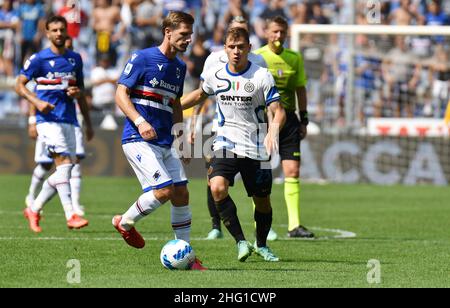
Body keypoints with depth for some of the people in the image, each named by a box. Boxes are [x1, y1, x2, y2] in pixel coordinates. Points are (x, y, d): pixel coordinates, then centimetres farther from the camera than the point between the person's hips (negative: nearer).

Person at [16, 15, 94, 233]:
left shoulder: (75, 59, 14)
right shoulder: (39, 59, -2)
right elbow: (20, 85, 0)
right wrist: (37, 101, -15)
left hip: (69, 121, 6)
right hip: (48, 119, -6)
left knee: (63, 172, 4)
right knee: (64, 164, -19)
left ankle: (34, 210, 18)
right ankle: (71, 216, -23)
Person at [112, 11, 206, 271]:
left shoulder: (180, 67, 14)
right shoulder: (142, 59, -7)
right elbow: (121, 94, -9)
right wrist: (139, 121, -23)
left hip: (165, 143, 7)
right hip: (138, 140, -7)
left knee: (181, 193, 1)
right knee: (164, 190, -19)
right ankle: (126, 222, 6)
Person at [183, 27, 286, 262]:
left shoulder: (262, 77, -9)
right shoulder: (214, 75, 0)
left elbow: (278, 112, -12)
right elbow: (202, 95, 23)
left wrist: (272, 133, -31)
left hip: (256, 148, -1)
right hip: (226, 144, 1)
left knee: (262, 200, 8)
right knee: (217, 188, -25)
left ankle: (261, 245, 35)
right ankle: (241, 242, -16)